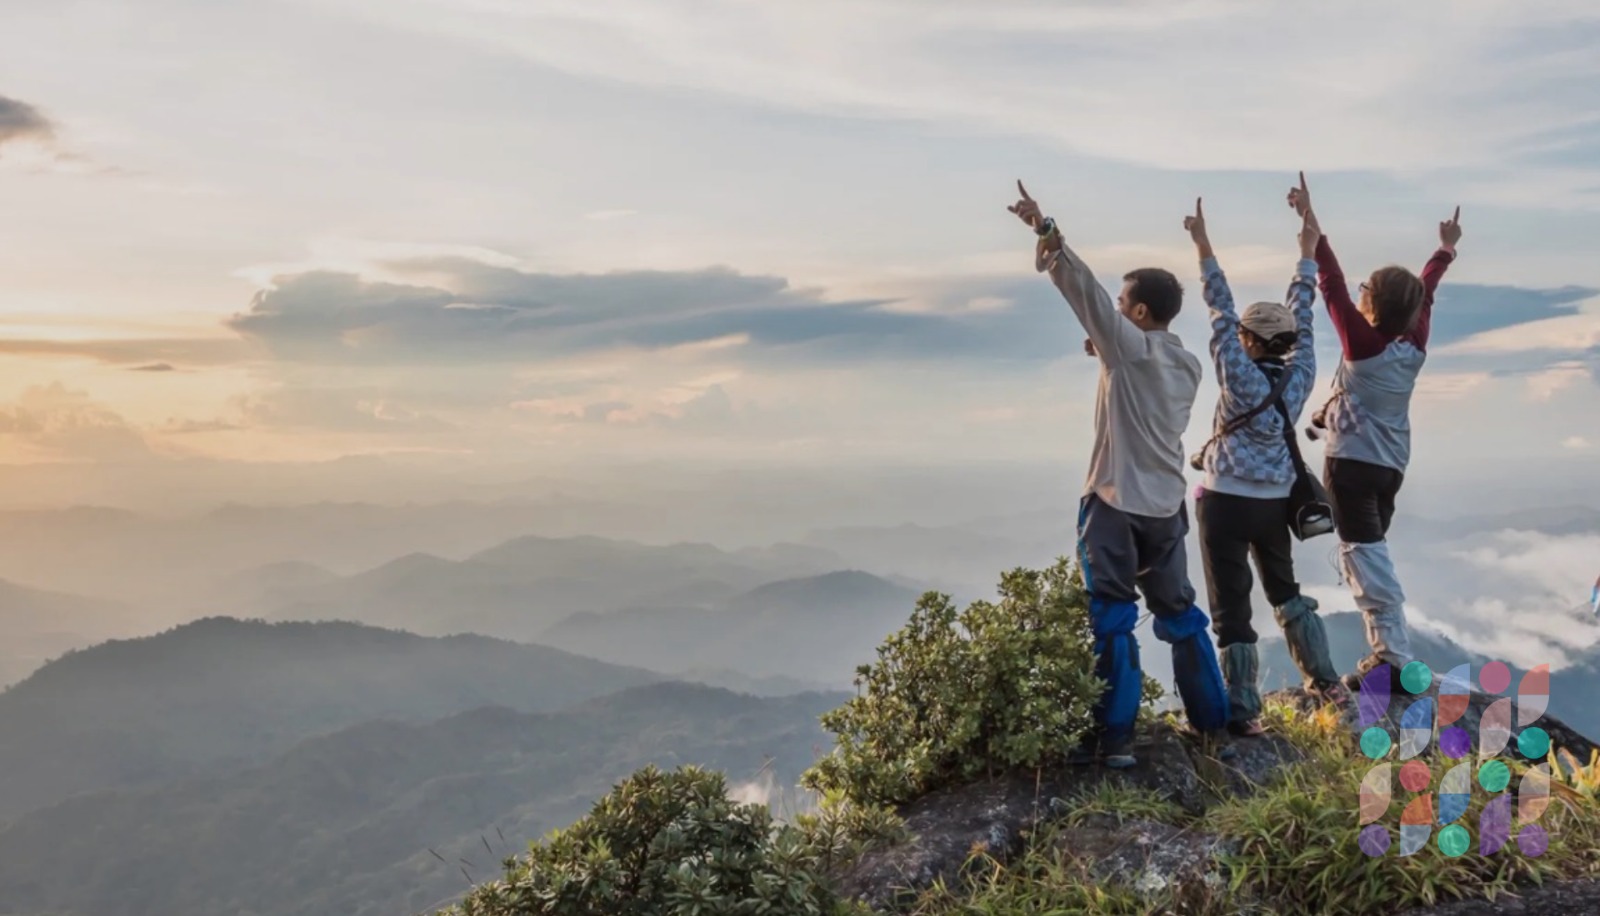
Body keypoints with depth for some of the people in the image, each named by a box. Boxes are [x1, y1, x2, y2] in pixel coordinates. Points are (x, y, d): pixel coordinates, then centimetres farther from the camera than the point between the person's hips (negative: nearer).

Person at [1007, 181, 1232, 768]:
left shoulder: (1130, 345, -10)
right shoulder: (1186, 364, 10)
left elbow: (1084, 288, -16)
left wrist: (1046, 233, -18)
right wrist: (1107, 356, 15)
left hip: (1116, 505, -7)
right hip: (1166, 507, 7)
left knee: (1111, 621, -2)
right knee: (1179, 614, 16)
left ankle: (1114, 738, 0)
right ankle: (1214, 727, 22)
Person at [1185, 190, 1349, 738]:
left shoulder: (1242, 379, -16)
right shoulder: (1299, 376, -4)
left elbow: (1222, 315, -14)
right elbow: (1301, 319, 6)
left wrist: (1205, 252, -9)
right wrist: (1308, 252, 14)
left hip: (1227, 502, -6)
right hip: (1275, 502, 6)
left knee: (1231, 608, 0)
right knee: (1285, 591, 25)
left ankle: (1243, 711, 1)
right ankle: (1325, 681, 32)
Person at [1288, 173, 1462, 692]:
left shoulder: (1363, 344, -16)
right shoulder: (1414, 345, 1)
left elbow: (1333, 286, -16)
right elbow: (1424, 294, 16)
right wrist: (1445, 249, 33)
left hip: (1353, 463, -7)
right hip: (1390, 465, 7)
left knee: (1365, 560, -5)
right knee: (1370, 556, 16)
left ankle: (1395, 660, -8)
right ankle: (1387, 653, 16)